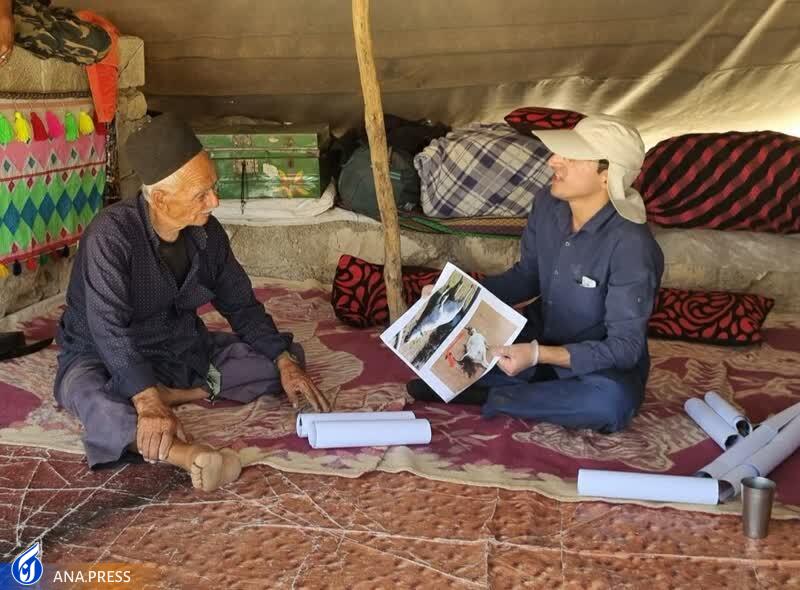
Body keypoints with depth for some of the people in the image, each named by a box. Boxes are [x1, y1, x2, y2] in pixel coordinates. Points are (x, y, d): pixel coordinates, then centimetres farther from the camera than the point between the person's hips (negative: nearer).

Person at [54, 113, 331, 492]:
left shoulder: (208, 233, -8)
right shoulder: (112, 233, -25)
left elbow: (242, 306, 1)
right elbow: (108, 328, -35)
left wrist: (286, 363, -13)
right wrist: (148, 402, -48)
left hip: (185, 349, 6)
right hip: (107, 358, -5)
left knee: (289, 355, -6)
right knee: (86, 392, -41)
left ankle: (179, 393, -20)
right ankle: (189, 456, -61)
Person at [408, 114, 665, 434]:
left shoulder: (630, 245, -30)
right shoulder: (548, 203, -11)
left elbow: (624, 346, -28)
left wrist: (539, 355, -38)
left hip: (600, 365, -4)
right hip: (541, 337, 5)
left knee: (612, 402, -39)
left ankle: (487, 395, -20)